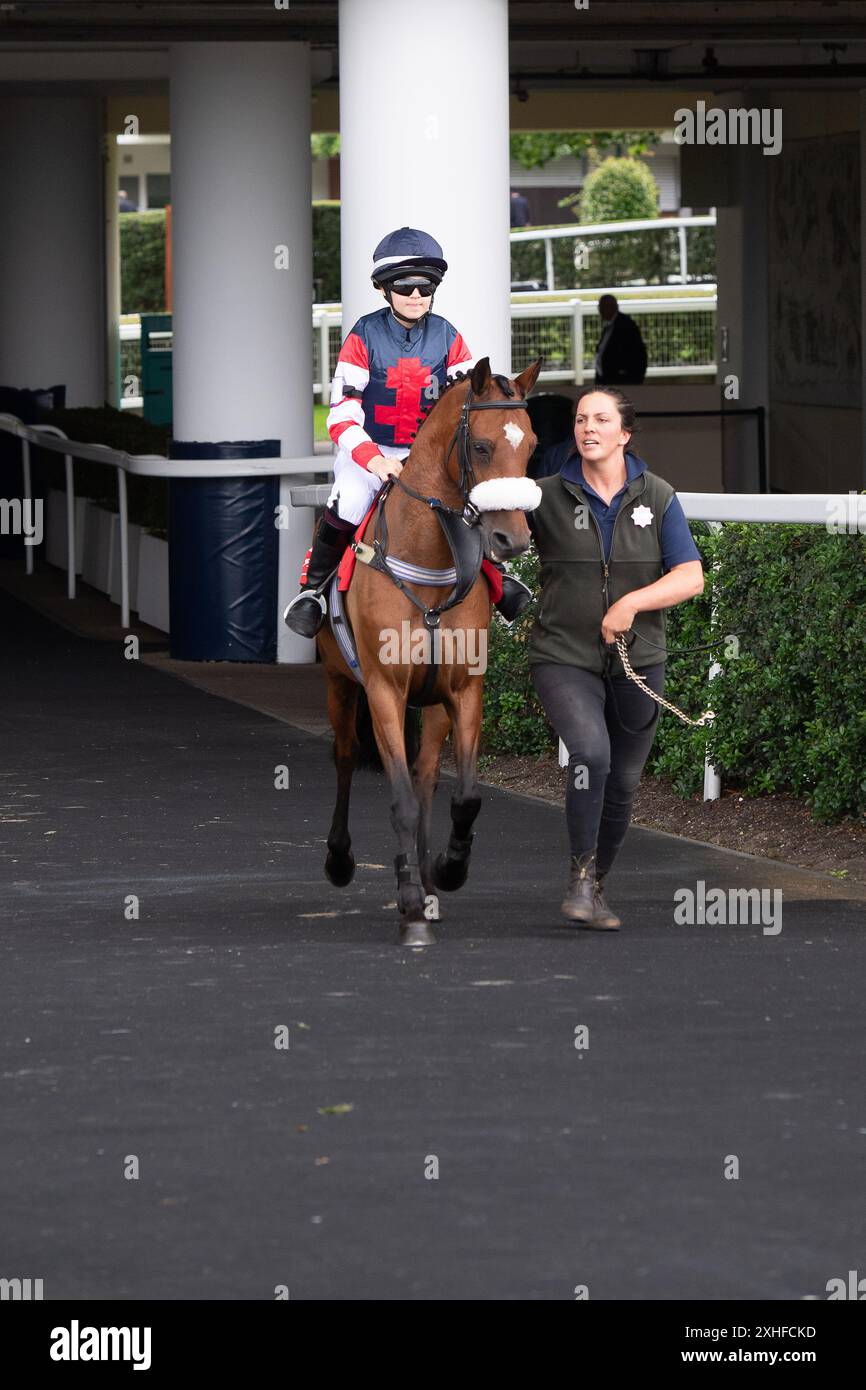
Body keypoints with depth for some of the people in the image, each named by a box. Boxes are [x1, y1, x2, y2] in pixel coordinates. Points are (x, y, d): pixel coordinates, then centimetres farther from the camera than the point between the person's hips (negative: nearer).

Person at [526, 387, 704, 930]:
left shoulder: (657, 497, 0)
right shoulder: (548, 496, -4)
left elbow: (691, 577, -6)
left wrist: (633, 602, -21)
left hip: (637, 660, 3)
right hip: (564, 658, -3)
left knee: (623, 785, 11)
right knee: (592, 752, -27)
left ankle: (597, 886, 33)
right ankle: (580, 878, -13)